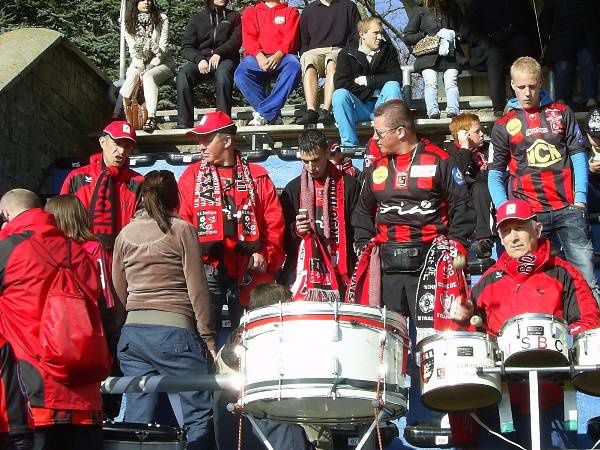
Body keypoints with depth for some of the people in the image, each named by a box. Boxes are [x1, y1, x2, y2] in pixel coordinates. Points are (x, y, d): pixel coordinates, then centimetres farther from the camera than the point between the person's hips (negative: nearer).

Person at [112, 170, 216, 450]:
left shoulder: (126, 233, 9)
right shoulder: (181, 230, -2)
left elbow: (119, 288, 13)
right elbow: (197, 289, -4)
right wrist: (208, 338, -1)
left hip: (132, 332, 5)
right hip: (174, 332, -5)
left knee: (137, 418, 5)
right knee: (200, 411, 3)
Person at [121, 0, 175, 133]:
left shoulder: (162, 19, -3)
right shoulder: (129, 24, 3)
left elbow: (163, 48, -8)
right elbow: (133, 51, -2)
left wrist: (150, 67, -16)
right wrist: (141, 70, -17)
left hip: (161, 62, -2)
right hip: (139, 64, 2)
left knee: (149, 76, -34)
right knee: (132, 75, -32)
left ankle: (152, 118, -49)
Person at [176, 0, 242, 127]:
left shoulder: (234, 16, 18)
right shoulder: (197, 18, 18)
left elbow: (236, 40, 2)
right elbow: (186, 47, 8)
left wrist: (219, 53, -16)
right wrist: (199, 59, -14)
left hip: (224, 58, -1)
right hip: (201, 58, 1)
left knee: (223, 73, -37)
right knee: (183, 74, -30)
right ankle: (184, 123, -33)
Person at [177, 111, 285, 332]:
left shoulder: (257, 176, 9)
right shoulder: (192, 175, 11)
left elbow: (275, 222, 5)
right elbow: (181, 222, 3)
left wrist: (268, 255, -8)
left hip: (248, 272, 0)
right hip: (207, 269, 0)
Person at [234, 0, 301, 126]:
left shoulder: (291, 11, 20)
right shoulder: (250, 12, 24)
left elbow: (290, 37, 3)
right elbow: (248, 37, 8)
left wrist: (278, 55, -18)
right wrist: (259, 56, -14)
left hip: (282, 56, -1)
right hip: (258, 57, 1)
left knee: (294, 66, -37)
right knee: (240, 74, -32)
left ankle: (262, 113, -37)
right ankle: (273, 115, -29)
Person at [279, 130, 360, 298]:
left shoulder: (348, 185, 4)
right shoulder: (293, 189, 10)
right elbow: (283, 234, 12)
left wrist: (356, 275, -2)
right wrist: (296, 230, -10)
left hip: (339, 275, -1)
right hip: (302, 273, 1)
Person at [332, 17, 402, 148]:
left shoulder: (388, 50, 5)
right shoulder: (346, 53, -1)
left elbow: (397, 77, -8)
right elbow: (340, 83, -14)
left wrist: (368, 80, -12)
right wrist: (371, 91, -15)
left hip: (380, 107, 1)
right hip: (358, 106, -1)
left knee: (392, 86, -27)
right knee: (339, 95, -28)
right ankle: (349, 144, -31)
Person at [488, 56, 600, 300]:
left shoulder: (561, 113, 11)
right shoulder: (504, 126, 9)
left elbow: (578, 155, 10)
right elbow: (495, 174, 9)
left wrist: (580, 198, -1)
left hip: (568, 209, 0)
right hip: (529, 214, 0)